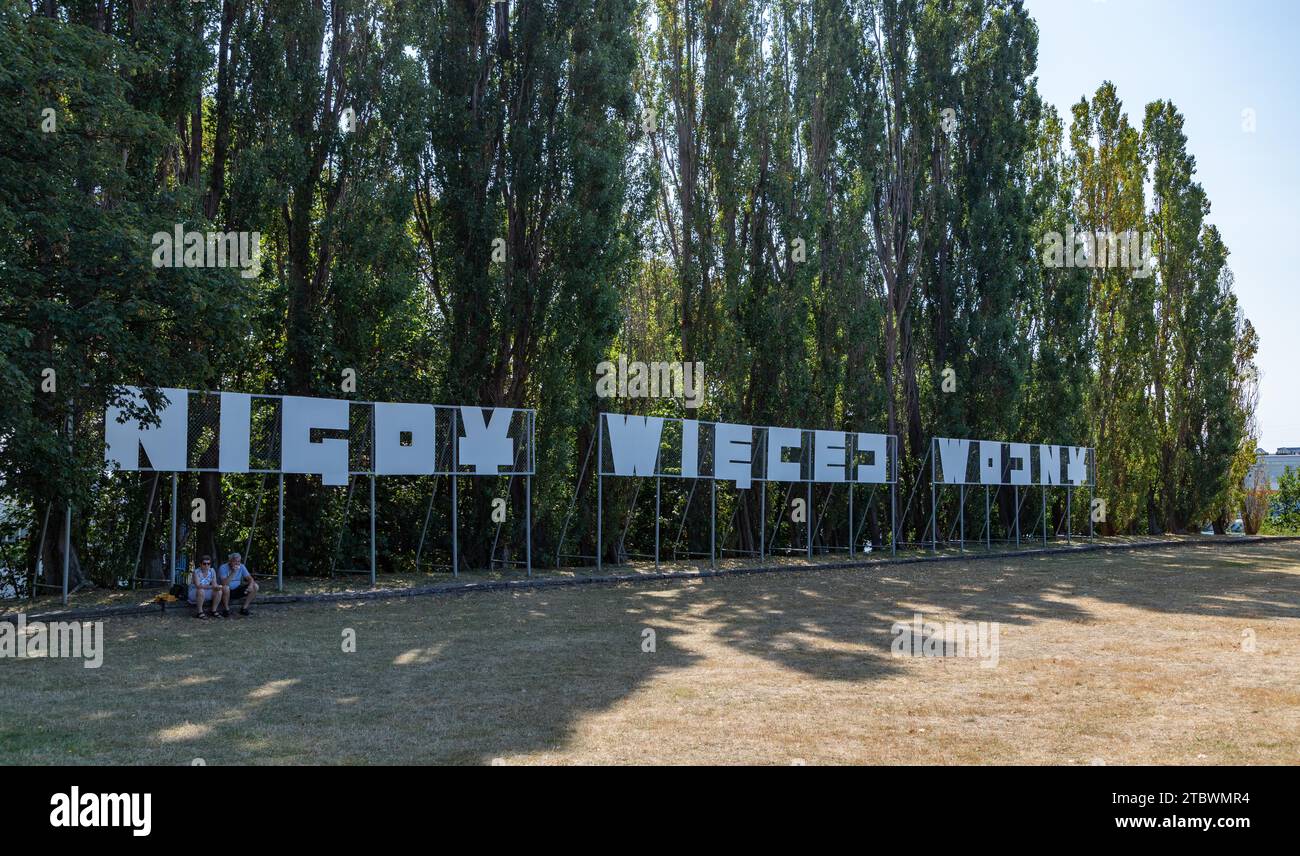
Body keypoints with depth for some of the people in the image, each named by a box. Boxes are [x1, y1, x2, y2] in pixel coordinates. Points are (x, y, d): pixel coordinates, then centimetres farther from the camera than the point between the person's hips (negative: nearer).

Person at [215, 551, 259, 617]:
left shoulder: (241, 567, -2)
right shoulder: (223, 568, -18)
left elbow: (250, 579, -3)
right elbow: (224, 583, -31)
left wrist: (250, 585, -25)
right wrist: (233, 573, -36)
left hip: (237, 591, 5)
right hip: (226, 592, -5)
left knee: (255, 586, -10)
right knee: (225, 588, -39)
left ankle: (244, 608, -4)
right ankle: (226, 609, -18)